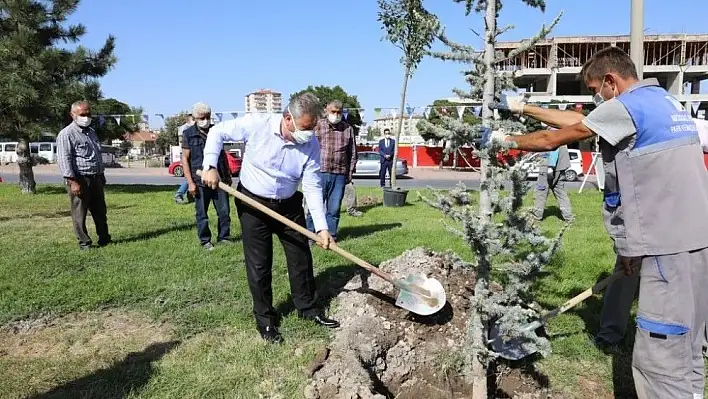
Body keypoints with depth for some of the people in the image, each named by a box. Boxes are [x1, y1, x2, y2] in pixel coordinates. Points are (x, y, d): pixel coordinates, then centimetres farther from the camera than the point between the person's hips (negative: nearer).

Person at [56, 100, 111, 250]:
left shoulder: (91, 131, 18)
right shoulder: (66, 134, -8)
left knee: (100, 211, 13)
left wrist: (102, 175, 24)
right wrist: (72, 181, -21)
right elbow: (64, 159, -15)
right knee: (79, 214, -1)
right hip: (79, 179, -8)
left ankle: (104, 239, 23)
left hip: (95, 178, 8)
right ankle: (84, 243, 8)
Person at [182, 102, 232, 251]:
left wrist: (228, 175, 16)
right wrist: (190, 182, -9)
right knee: (202, 214, 6)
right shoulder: (188, 133, -2)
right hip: (200, 181, -3)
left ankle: (223, 237, 20)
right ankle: (205, 241, 19)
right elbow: (185, 158, -4)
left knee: (224, 211, 6)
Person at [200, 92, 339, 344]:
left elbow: (312, 187, -13)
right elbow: (218, 132, -8)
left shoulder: (311, 144, -14)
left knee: (301, 257, 10)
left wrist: (321, 227, -20)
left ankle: (308, 307, 30)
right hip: (253, 203, -3)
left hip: (289, 205, 3)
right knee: (259, 264, 3)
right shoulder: (256, 124, -21)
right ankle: (264, 319, 20)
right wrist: (210, 166, -19)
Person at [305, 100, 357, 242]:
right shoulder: (317, 126, 3)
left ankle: (331, 235, 17)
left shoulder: (348, 129, 10)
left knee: (334, 208, 6)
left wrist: (350, 172, 11)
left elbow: (353, 153, 14)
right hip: (320, 172, -2)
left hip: (339, 175, 2)